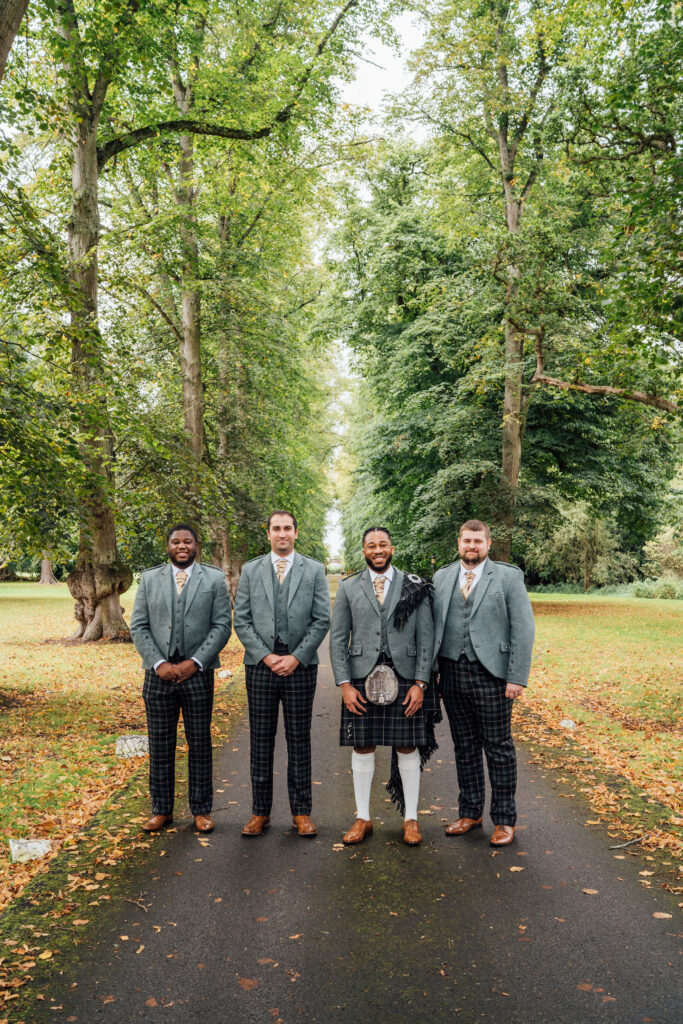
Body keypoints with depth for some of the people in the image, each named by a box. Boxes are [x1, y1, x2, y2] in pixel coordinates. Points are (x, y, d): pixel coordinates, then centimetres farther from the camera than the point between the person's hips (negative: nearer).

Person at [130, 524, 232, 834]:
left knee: (199, 744, 6)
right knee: (160, 744, 8)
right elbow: (138, 626, 4)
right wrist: (159, 663, -8)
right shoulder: (149, 579, 9)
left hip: (198, 673, -1)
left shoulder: (214, 578, 4)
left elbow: (221, 626, -2)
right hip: (159, 673, 2)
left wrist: (194, 662, -12)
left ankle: (201, 810, 18)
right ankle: (161, 810, 21)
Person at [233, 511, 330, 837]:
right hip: (260, 664, 1)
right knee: (260, 740, 6)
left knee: (299, 739, 6)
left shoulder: (314, 570, 5)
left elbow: (322, 620, 0)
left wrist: (296, 657, -9)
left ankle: (301, 812, 16)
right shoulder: (250, 570, 7)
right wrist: (266, 656, -8)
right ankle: (260, 812, 16)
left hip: (300, 665, -1)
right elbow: (241, 621, 3)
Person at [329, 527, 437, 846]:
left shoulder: (415, 587, 4)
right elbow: (337, 639, 5)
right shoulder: (348, 588, 6)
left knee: (407, 748, 6)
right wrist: (344, 684, -3)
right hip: (361, 679, 1)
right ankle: (363, 818, 22)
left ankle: (410, 819, 21)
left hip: (404, 679, -1)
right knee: (362, 748, 7)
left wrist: (420, 683, -5)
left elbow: (426, 638, 3)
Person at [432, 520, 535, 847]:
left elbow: (523, 630, -6)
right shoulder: (441, 578, 10)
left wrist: (517, 678, -11)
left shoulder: (509, 577, -2)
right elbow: (433, 626, 10)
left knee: (499, 749, 4)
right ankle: (469, 812, 27)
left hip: (491, 674, -3)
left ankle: (504, 820, 18)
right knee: (465, 747, 13)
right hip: (452, 673, 4)